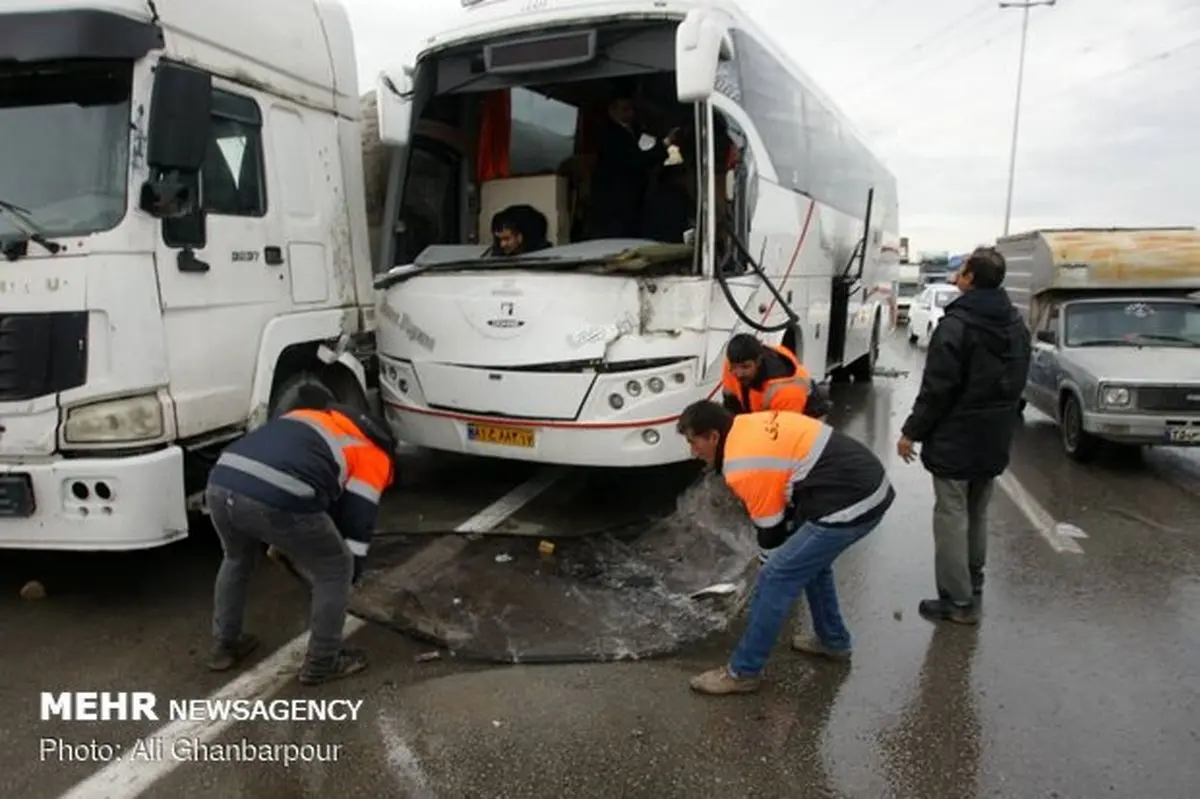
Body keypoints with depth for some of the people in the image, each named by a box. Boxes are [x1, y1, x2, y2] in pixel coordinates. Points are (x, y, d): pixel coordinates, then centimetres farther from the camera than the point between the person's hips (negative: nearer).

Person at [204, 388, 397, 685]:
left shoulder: (315, 418, 38)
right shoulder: (373, 454, 19)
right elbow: (358, 520, 15)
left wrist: (277, 541, 52)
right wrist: (350, 575, 30)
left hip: (220, 483, 7)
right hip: (278, 499, -7)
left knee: (237, 560, 37)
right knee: (335, 571, 18)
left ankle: (225, 647, 48)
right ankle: (321, 663, 28)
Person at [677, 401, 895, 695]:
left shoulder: (742, 468, -14)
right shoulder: (752, 423, 12)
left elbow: (770, 534, -4)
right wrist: (791, 517, 17)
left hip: (849, 505, -10)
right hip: (870, 484, 10)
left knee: (775, 578, -3)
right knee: (810, 559, 28)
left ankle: (743, 672, 7)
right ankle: (833, 640, 42)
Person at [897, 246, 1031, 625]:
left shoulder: (957, 323, -19)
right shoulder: (1017, 326, 9)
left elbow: (937, 388, -20)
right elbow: (1016, 383, 15)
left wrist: (911, 430, -11)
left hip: (955, 440, -8)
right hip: (995, 439, 8)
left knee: (952, 517, 0)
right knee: (977, 515, 19)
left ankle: (958, 601, 4)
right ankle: (973, 591, 30)